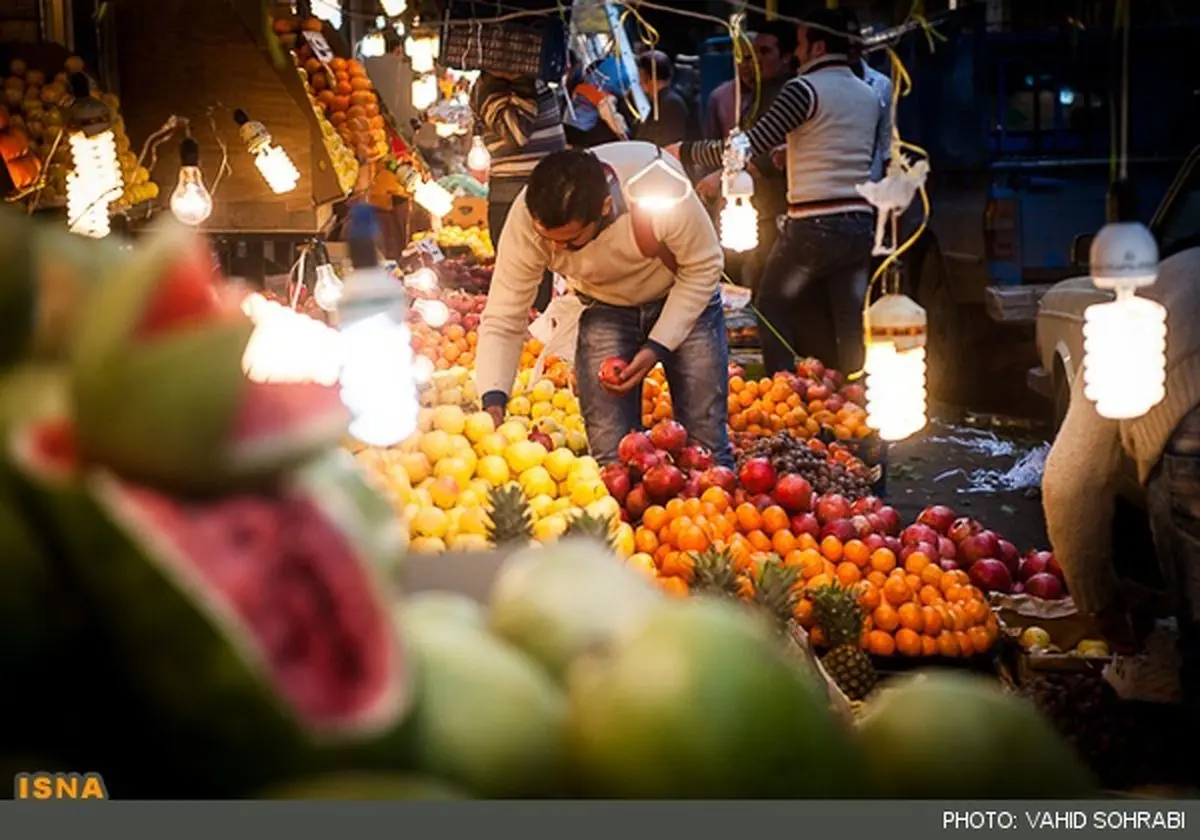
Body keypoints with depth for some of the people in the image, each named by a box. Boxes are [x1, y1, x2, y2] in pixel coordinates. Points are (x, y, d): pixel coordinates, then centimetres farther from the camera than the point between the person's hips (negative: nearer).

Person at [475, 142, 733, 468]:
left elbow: (703, 268, -19)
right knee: (611, 457, -7)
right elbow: (502, 320, -23)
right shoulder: (526, 220, -30)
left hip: (687, 298, -1)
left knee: (706, 447, -3)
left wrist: (657, 348, -25)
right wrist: (493, 401, -37)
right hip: (604, 310, 2)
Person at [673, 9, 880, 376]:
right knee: (848, 324, 8)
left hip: (815, 224, -6)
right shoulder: (869, 95, 14)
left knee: (772, 305, 10)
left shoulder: (805, 88, -8)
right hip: (859, 223, 6)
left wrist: (685, 152, -3)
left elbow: (749, 146, -13)